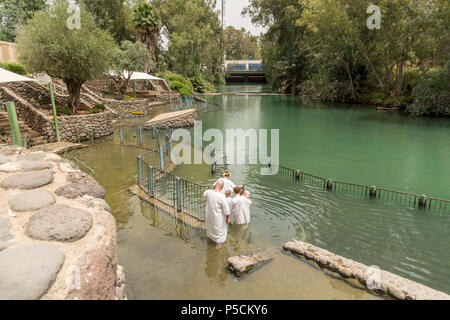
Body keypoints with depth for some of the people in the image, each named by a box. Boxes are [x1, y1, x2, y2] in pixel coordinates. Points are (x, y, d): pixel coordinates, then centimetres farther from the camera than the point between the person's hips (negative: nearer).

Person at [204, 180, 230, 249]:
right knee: (219, 229, 20)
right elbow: (226, 209, -22)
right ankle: (218, 243, 39)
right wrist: (227, 218, -6)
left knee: (210, 226, 33)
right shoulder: (222, 196, -33)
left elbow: (205, 195, 9)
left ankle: (210, 237, 60)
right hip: (218, 217, -5)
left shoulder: (208, 192, -19)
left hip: (208, 214, 5)